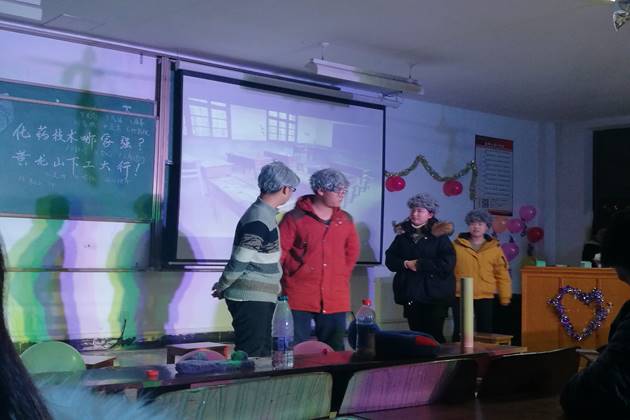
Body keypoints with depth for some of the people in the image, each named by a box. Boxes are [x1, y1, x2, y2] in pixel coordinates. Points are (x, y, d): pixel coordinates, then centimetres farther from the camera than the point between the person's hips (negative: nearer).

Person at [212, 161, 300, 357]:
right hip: (251, 300, -9)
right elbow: (239, 261, -19)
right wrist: (222, 287, -6)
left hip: (261, 299, 9)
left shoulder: (264, 213, 12)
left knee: (262, 354, 15)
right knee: (250, 357, -3)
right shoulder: (259, 221, -20)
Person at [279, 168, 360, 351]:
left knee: (334, 351, 9)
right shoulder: (295, 218, -5)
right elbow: (279, 251, -4)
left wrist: (343, 273, 13)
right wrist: (295, 271, -3)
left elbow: (352, 251, 22)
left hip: (335, 299, 4)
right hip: (300, 297, -4)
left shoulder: (346, 219, 10)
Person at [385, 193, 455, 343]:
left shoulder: (439, 236, -2)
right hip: (411, 295, 4)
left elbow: (447, 263, -14)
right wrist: (406, 264, -13)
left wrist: (419, 264, -13)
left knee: (434, 336, -4)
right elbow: (390, 259, 6)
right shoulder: (403, 235, 10)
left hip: (434, 296, -4)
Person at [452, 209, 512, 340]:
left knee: (485, 331, 7)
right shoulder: (456, 245, 1)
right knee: (460, 331, 4)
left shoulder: (495, 247, 5)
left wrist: (505, 297, 4)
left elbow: (502, 275, 7)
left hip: (485, 298, 1)